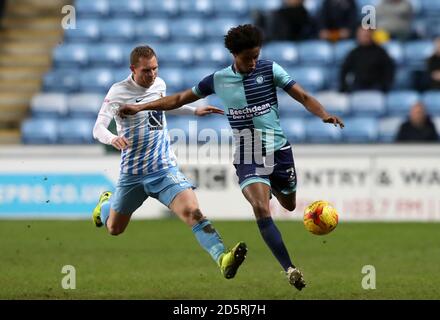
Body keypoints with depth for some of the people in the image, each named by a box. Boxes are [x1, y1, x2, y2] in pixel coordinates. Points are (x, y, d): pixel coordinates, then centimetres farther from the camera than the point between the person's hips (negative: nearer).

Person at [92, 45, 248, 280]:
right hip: (132, 174, -1)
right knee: (114, 229, 17)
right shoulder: (118, 92, -11)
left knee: (192, 212, -23)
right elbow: (98, 128, -17)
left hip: (165, 169, 1)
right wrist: (113, 139, -39)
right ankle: (106, 203, 54)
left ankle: (222, 259, -38)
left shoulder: (159, 84, 3)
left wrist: (194, 111, 22)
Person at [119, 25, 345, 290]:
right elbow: (179, 99, 11)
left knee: (289, 206, 18)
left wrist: (324, 115, -25)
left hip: (279, 150, 1)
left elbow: (303, 96, -6)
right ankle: (290, 269, -23)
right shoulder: (218, 80, 1)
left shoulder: (270, 69, -3)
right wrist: (140, 107, 8)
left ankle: (271, 187, 56)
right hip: (248, 156, -1)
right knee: (261, 210, -22)